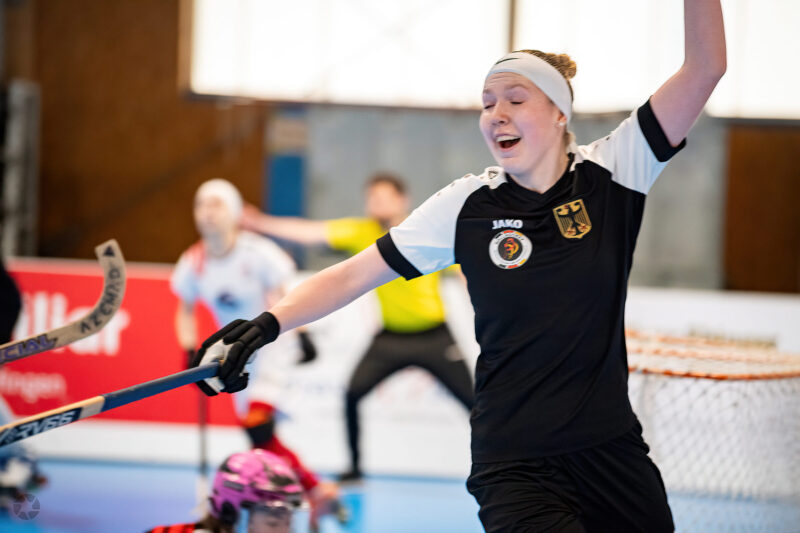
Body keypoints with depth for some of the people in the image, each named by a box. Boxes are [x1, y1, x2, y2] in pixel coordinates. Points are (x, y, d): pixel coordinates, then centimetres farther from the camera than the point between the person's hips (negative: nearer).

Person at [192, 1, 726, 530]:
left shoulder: (610, 176, -2)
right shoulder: (466, 206, -1)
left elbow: (704, 69, -8)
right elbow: (354, 275, -2)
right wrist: (268, 323, -16)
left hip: (612, 451, 2)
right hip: (517, 467, -2)